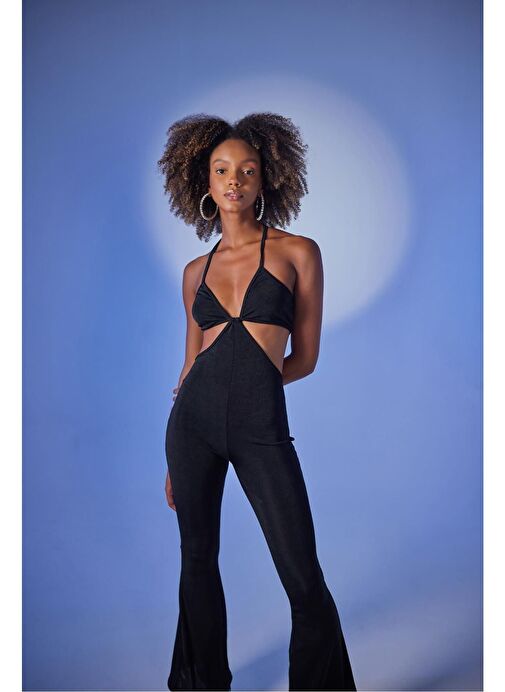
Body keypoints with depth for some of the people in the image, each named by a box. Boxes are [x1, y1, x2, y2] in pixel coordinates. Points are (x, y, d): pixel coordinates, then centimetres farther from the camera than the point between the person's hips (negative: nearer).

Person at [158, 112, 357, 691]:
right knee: (197, 561, 14)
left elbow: (305, 357, 4)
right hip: (193, 419, 4)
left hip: (260, 425, -3)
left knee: (304, 580, -4)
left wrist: (243, 379, 7)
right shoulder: (196, 270, 12)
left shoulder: (298, 252, 2)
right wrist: (173, 464, 16)